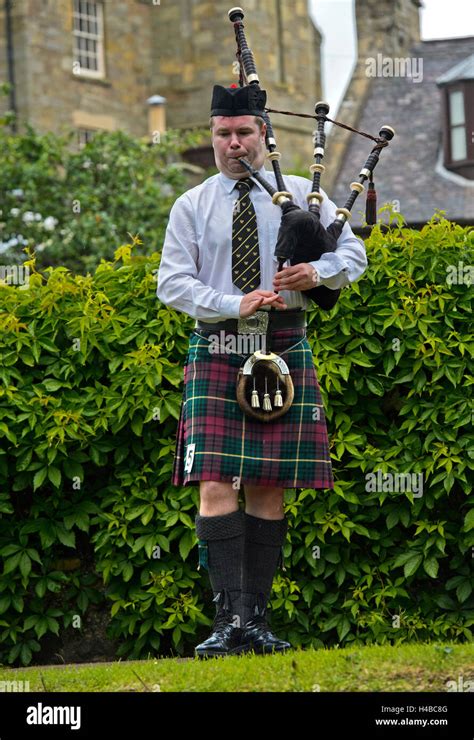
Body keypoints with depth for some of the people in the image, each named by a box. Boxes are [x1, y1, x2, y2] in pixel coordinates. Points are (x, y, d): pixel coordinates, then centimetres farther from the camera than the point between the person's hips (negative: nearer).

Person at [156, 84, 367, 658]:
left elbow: (353, 253, 11)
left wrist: (317, 272, -11)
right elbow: (172, 283, 1)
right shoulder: (191, 207, 8)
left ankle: (258, 621, 7)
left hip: (284, 351, 1)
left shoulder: (302, 195, 10)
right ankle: (230, 617, -16)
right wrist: (235, 304, -14)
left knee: (269, 489, 1)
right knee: (215, 486, -13)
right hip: (215, 352, -1)